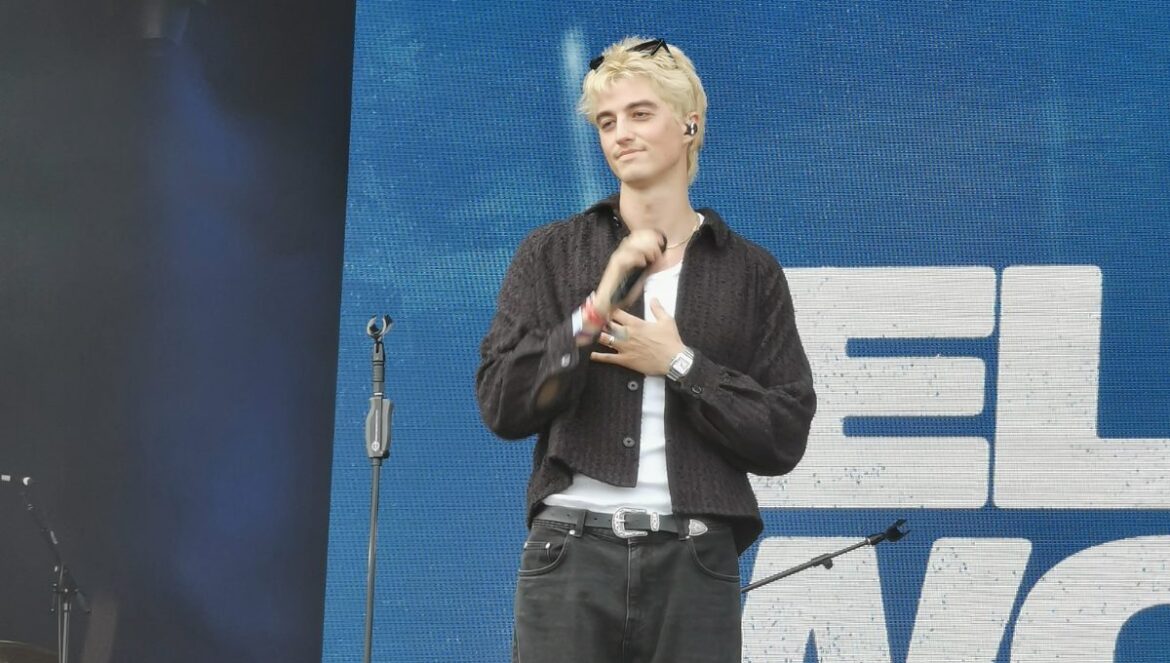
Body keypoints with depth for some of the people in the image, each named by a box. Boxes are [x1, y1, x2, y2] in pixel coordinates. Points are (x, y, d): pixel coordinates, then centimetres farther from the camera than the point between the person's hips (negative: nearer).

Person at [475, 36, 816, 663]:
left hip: (694, 562, 0)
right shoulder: (550, 255, 10)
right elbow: (502, 405, 0)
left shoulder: (751, 273, 10)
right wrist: (595, 311, -10)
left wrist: (680, 365, -6)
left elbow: (784, 436, 4)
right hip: (572, 555, 0)